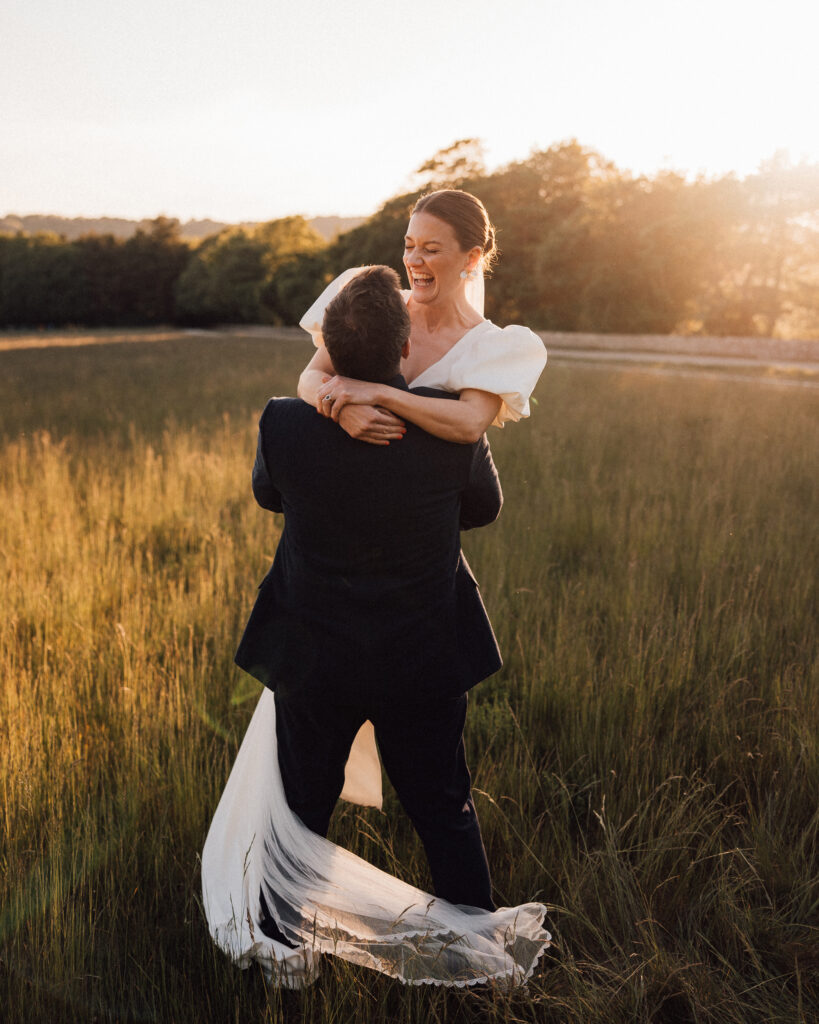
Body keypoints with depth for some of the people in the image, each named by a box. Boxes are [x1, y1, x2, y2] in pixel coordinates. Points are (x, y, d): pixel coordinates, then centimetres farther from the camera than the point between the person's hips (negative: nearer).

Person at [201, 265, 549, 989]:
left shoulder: (284, 424, -17)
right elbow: (485, 506, 2)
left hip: (313, 659, 0)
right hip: (426, 659, 0)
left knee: (300, 808, 20)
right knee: (444, 807, 18)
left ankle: (282, 945, 39)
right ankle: (479, 948, 34)